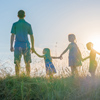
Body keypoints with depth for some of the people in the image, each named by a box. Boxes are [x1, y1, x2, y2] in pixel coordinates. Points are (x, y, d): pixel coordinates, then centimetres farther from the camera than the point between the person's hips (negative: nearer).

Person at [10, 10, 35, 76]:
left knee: (17, 62, 0)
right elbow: (32, 37, 6)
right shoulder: (28, 25, 7)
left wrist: (11, 46, -5)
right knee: (27, 62, 7)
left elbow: (12, 35, -5)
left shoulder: (15, 24, 2)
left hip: (18, 46, -1)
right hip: (26, 46, 1)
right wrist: (33, 47, 12)